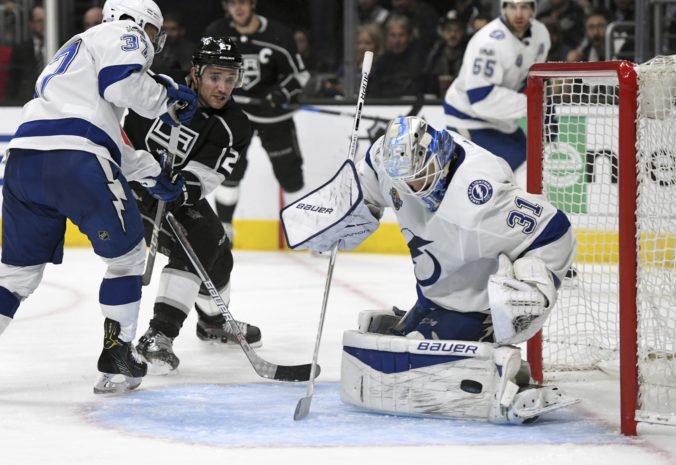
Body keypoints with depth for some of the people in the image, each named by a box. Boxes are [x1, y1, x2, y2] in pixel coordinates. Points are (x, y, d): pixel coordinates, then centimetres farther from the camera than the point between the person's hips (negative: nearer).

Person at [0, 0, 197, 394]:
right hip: (75, 161, -8)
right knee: (126, 253, 11)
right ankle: (116, 357, 10)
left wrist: (153, 174, 33)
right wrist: (168, 99, 7)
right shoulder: (123, 34, 11)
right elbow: (124, 84, -10)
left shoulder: (83, 46, 38)